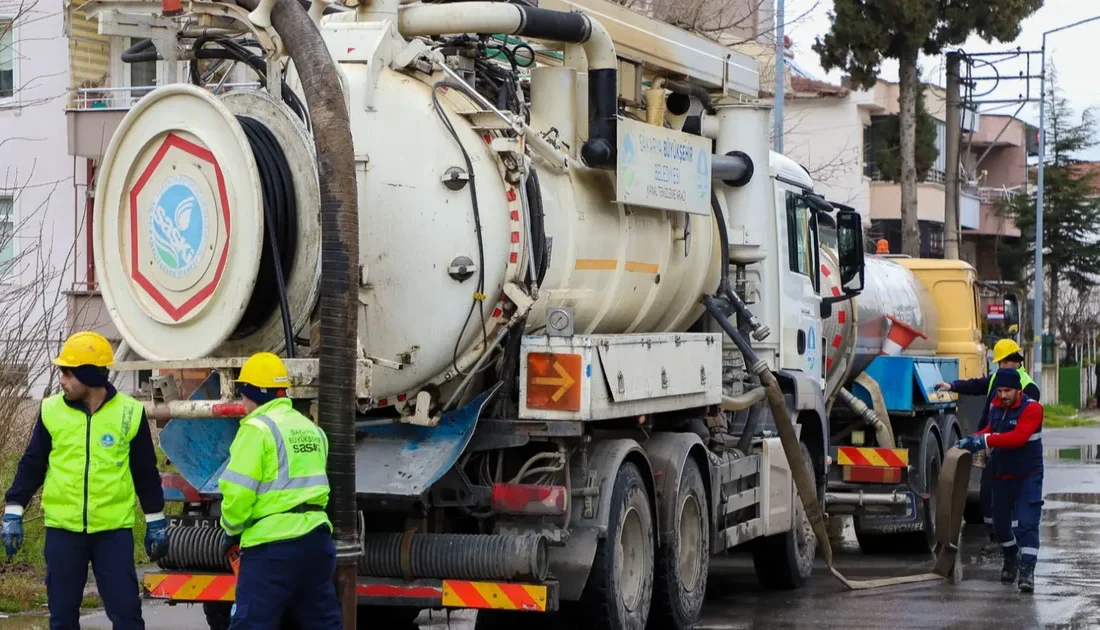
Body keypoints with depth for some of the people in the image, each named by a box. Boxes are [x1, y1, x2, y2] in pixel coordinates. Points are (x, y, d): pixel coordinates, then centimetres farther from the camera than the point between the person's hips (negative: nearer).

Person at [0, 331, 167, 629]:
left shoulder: (130, 413, -1)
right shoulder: (51, 411, 1)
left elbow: (146, 472, 7)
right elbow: (31, 465, 8)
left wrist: (155, 522, 8)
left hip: (114, 528, -1)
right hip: (62, 528, 2)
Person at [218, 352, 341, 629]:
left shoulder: (257, 428, -8)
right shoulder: (312, 429, 15)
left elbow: (238, 490, -11)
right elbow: (309, 482, 13)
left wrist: (232, 529, 4)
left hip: (273, 543, -8)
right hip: (316, 536, 8)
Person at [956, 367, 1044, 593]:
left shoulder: (1031, 409, -17)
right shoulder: (997, 408, 4)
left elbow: (1018, 437, -30)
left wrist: (985, 440, -34)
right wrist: (972, 440, -4)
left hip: (1027, 477, -7)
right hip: (1001, 475, 7)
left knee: (1027, 523, -13)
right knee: (1000, 522, 15)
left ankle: (1027, 570, -15)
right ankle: (1011, 559, 39)